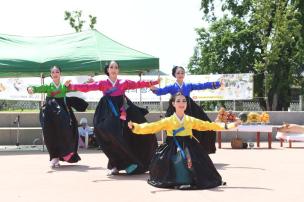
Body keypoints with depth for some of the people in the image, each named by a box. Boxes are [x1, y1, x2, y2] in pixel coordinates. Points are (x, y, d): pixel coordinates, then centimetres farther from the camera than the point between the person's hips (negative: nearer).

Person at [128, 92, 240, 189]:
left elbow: (207, 125, 12)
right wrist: (135, 127, -25)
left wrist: (226, 126, 9)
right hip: (173, 150, -2)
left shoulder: (191, 120, 9)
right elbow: (152, 127, -9)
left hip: (189, 149, 2)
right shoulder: (168, 121, 1)